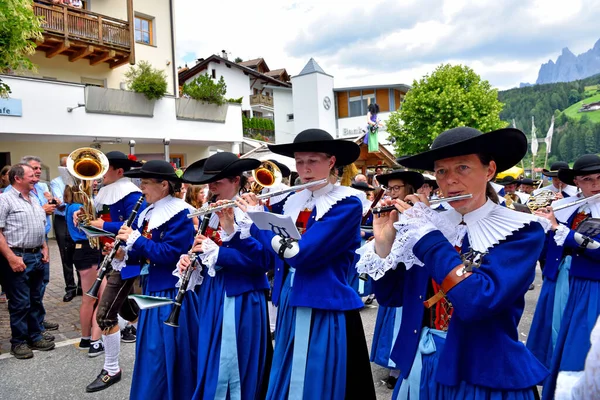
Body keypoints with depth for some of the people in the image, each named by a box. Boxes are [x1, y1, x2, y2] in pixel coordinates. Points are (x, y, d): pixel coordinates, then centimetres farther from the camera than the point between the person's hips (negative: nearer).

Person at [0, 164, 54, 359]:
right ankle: (18, 342, 14)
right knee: (20, 303, 1)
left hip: (37, 257, 8)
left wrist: (44, 248, 11)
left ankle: (35, 336, 25)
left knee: (36, 300, 14)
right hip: (17, 258, -7)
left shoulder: (34, 200, 15)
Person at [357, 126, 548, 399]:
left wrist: (426, 233, -23)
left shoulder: (521, 231, -13)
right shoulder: (431, 222, -1)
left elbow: (478, 302, -29)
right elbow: (390, 295, 1)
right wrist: (383, 242, -14)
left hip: (485, 375, -4)